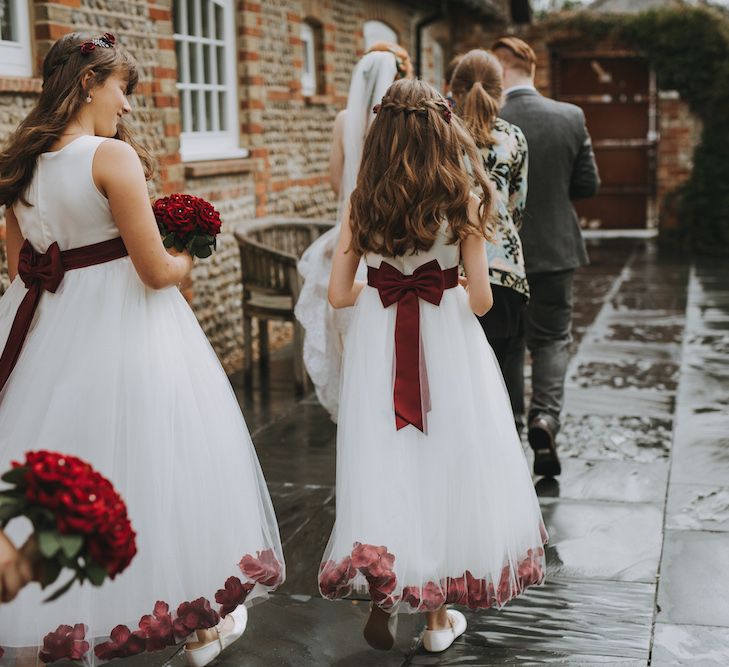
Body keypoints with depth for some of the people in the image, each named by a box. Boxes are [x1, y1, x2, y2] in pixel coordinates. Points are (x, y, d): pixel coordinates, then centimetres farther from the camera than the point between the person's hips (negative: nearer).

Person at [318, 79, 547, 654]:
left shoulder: (363, 202, -4)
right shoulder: (460, 201, -9)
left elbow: (339, 294, -3)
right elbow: (480, 299, -10)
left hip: (378, 343, 1)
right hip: (446, 345, -1)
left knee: (384, 464, 13)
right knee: (446, 464, 11)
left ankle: (382, 596, 12)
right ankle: (440, 614, 22)